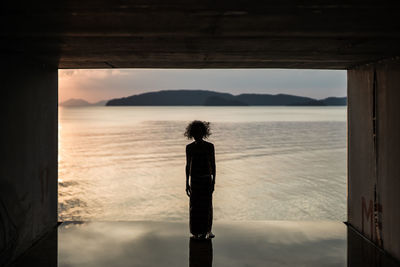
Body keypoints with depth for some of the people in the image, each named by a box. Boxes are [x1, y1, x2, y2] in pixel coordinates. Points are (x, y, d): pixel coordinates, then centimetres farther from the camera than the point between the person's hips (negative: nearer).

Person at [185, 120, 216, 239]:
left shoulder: (210, 146, -3)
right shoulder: (189, 147, 1)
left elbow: (213, 165, 0)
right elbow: (187, 166, 6)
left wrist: (213, 182, -5)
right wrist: (187, 183, 4)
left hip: (207, 179, -1)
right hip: (194, 179, 1)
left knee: (207, 206, 0)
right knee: (195, 206, 2)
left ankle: (207, 230, 15)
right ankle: (196, 232, 13)